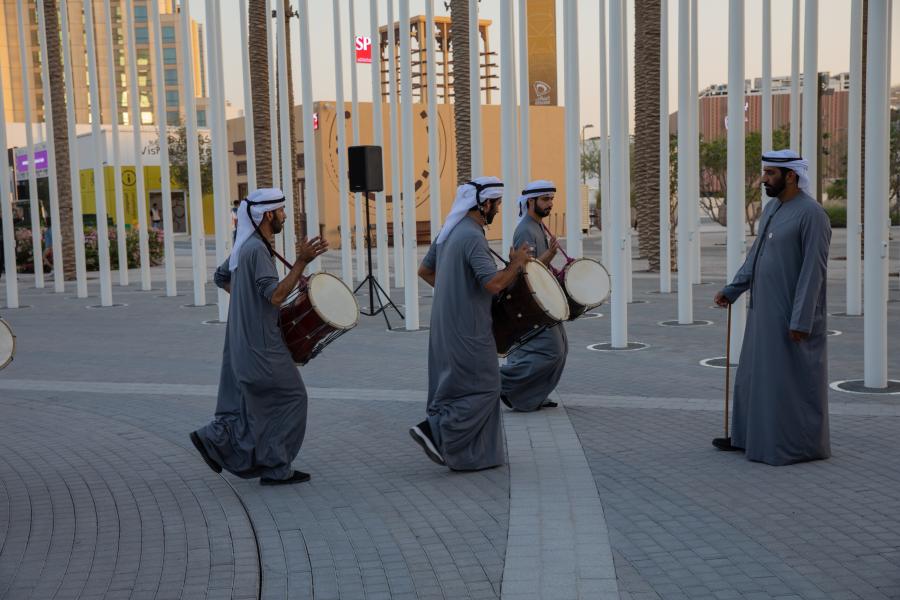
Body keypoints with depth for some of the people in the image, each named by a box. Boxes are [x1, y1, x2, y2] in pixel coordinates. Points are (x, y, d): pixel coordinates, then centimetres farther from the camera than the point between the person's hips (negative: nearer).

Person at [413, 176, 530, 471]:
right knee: (483, 388, 1)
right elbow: (493, 283, -27)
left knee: (456, 386, 14)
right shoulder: (473, 237, -20)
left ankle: (470, 456, 21)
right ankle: (434, 430, -4)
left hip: (446, 323, 10)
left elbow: (424, 270, 19)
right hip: (468, 328, -10)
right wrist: (516, 263, -12)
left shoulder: (449, 231, 10)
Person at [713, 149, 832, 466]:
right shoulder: (772, 208, 10)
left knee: (796, 379, 0)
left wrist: (801, 320, -22)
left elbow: (813, 271, -20)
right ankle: (750, 436, 26)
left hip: (792, 315, -9)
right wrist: (732, 290, 11)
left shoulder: (812, 213, -17)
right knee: (756, 374, 15)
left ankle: (804, 445, 13)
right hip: (765, 310, 9)